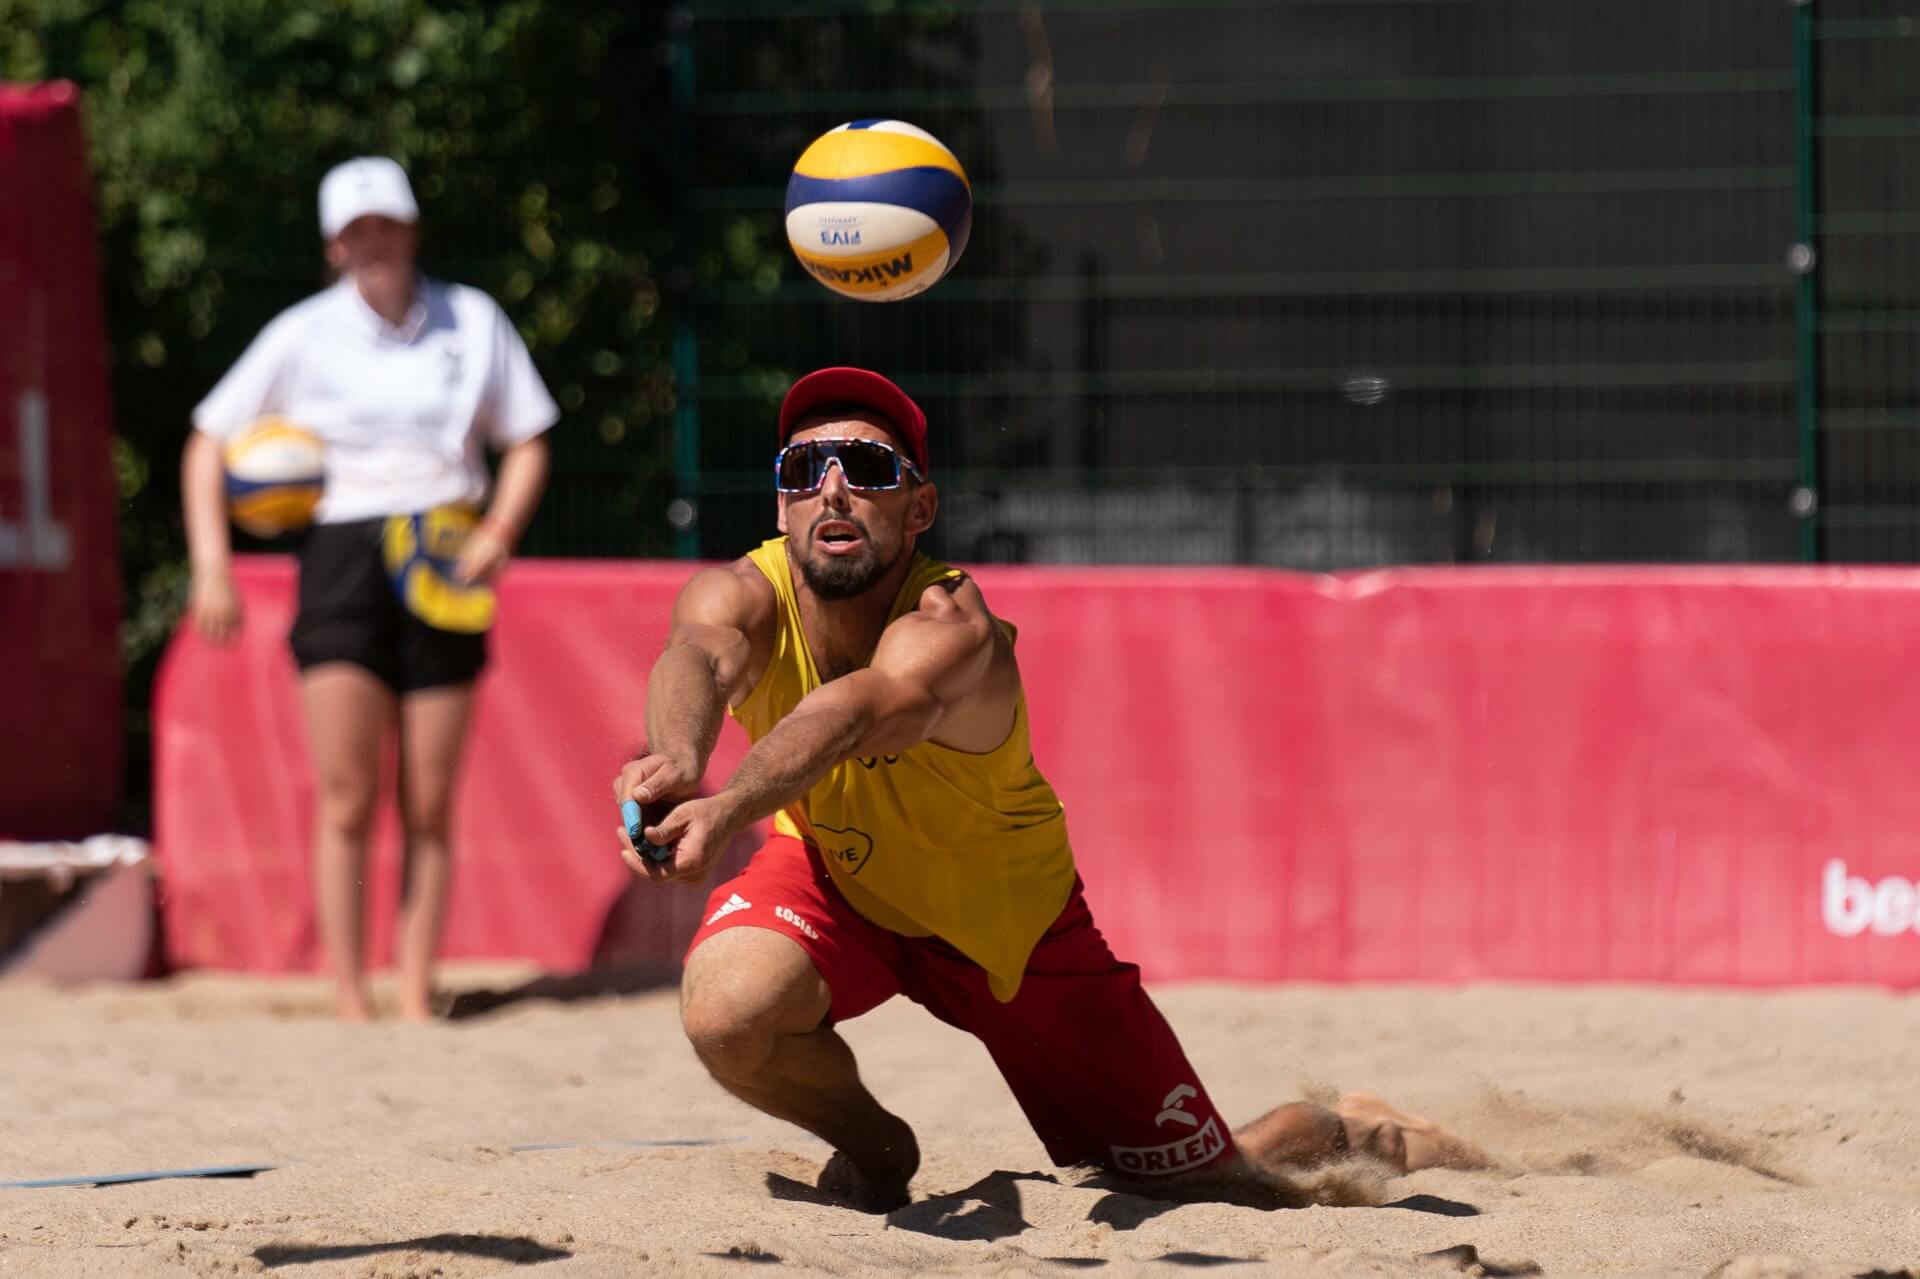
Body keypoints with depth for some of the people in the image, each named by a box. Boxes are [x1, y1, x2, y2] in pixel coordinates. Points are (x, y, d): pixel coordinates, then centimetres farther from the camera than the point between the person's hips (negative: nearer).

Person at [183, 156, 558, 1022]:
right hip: (342, 557, -2)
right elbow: (209, 445, 8)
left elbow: (527, 443, 13)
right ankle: (349, 1006, -7)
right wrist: (212, 567, -3)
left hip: (443, 569, 2)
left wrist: (498, 533, -6)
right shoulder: (303, 336, 4)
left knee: (429, 809, 2)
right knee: (346, 803, -10)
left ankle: (416, 1000, 9)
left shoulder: (472, 323, 8)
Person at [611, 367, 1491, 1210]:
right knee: (727, 1006, -32)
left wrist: (725, 809, -80)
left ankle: (1342, 1134, 42)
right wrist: (677, 763, -77)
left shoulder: (950, 626, -38)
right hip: (830, 874, 2)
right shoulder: (742, 595, -27)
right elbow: (700, 653, -52)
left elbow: (865, 709, -61)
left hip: (1013, 923, -2)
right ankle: (873, 1150, 4)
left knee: (1216, 1188, 4)